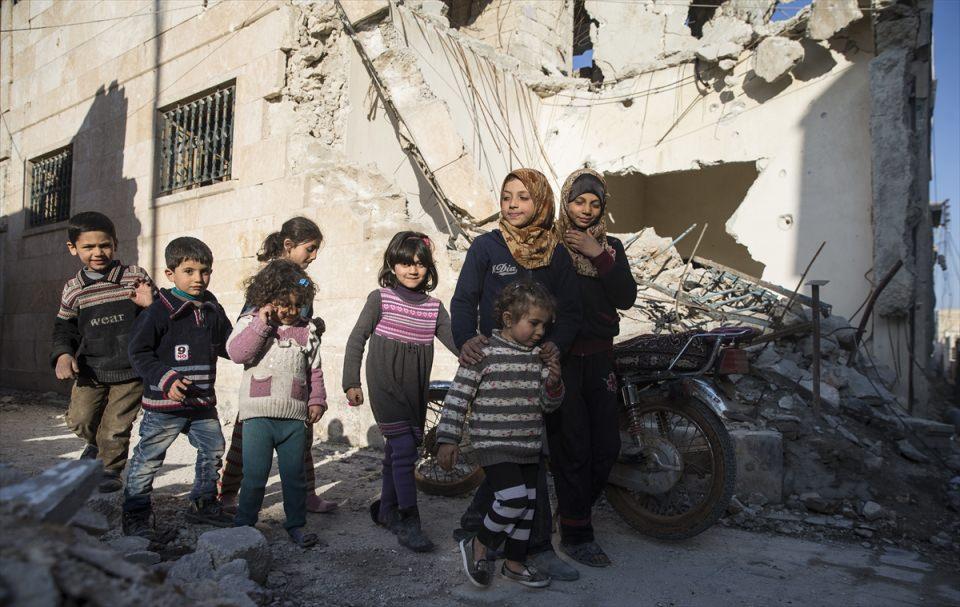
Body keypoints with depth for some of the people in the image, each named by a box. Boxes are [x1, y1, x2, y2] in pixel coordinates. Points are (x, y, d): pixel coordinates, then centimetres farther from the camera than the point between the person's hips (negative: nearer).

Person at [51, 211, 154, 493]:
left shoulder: (135, 277, -4)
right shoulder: (73, 290, 4)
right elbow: (64, 329, 13)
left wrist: (151, 305, -20)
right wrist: (63, 354, -5)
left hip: (130, 368, -3)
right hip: (90, 370, 3)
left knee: (116, 427, 2)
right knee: (80, 420, 5)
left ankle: (110, 469, 25)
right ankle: (97, 443, 39)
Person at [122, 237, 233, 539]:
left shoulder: (213, 311, 6)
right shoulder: (159, 311, -12)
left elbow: (228, 347, 13)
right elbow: (139, 353, -11)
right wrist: (166, 379, -21)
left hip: (203, 401, 6)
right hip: (164, 403, -6)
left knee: (213, 451, 14)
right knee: (147, 458, 2)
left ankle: (203, 504, 32)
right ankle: (135, 515, 19)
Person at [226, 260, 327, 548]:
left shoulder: (307, 330, 9)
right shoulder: (250, 323, 1)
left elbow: (314, 370, 14)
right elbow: (235, 352, -16)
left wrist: (317, 401, 7)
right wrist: (262, 324, -19)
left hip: (295, 416, 3)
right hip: (259, 414, -2)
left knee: (294, 475, 10)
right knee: (255, 475, 3)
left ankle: (296, 524, 24)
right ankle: (244, 524, 22)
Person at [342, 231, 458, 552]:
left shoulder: (434, 307, 8)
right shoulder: (380, 298, -2)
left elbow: (454, 341, 5)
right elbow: (357, 339, 0)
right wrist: (352, 383, -4)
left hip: (415, 388, 4)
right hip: (384, 383, -4)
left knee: (397, 449, 12)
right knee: (404, 447, -12)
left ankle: (387, 509, 28)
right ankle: (408, 523, -6)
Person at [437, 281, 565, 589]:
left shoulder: (538, 356, 6)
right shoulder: (484, 352, -12)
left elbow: (548, 404, 9)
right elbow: (458, 397, -10)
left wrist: (553, 384, -12)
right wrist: (448, 440, -12)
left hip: (528, 447, 7)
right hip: (492, 444, -7)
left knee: (527, 504, 14)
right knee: (514, 498, -19)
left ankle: (515, 563, 33)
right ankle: (478, 545, 7)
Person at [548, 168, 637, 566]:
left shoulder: (610, 247, 13)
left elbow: (626, 298, -2)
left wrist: (597, 255, -9)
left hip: (598, 357, 5)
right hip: (560, 356, -5)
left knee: (607, 448, 7)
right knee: (573, 449, -3)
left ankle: (574, 512, 29)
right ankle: (575, 534, 11)